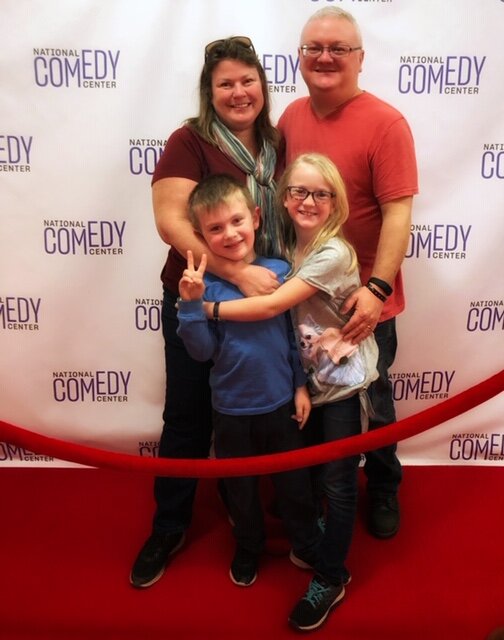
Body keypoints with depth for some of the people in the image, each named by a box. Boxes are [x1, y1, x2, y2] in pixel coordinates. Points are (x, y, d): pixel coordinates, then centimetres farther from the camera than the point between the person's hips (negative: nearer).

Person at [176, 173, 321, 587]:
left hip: (280, 402, 1)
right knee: (240, 487, 20)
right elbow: (202, 351, -16)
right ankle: (248, 549, 46)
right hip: (231, 409, 0)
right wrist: (191, 303, -28)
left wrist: (301, 385, 2)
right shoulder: (205, 284, -13)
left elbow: (296, 334, 0)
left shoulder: (280, 270, -9)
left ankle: (308, 545, 44)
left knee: (294, 481, 19)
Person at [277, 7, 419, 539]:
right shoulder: (291, 117, 3)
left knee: (369, 402, 13)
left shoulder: (385, 123, -15)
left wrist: (377, 288, -27)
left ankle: (383, 490, 40)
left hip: (361, 298, -5)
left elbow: (398, 212, -19)